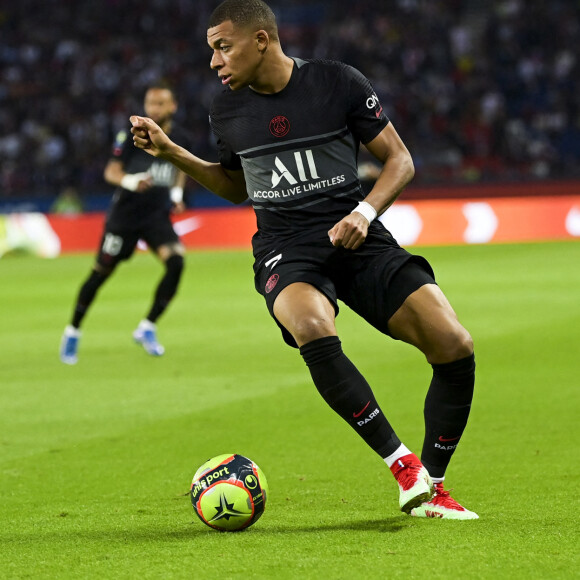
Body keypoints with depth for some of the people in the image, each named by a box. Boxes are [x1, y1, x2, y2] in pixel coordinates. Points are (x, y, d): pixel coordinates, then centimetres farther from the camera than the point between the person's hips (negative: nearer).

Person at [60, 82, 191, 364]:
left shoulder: (180, 138, 1)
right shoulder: (134, 134, -11)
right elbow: (111, 171, -13)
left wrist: (177, 192, 8)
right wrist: (130, 181, -33)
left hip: (158, 215, 3)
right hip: (125, 214, -3)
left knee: (176, 262, -20)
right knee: (101, 272, 2)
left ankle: (147, 328, -4)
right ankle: (73, 332, 22)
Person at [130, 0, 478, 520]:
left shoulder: (339, 83, -1)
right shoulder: (227, 110, 9)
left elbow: (399, 159, 4)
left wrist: (364, 212, -12)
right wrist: (171, 153, 15)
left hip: (355, 238, 0)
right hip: (285, 248, 0)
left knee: (455, 345, -17)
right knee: (314, 331, -37)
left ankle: (431, 489, 2)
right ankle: (404, 466, -27)